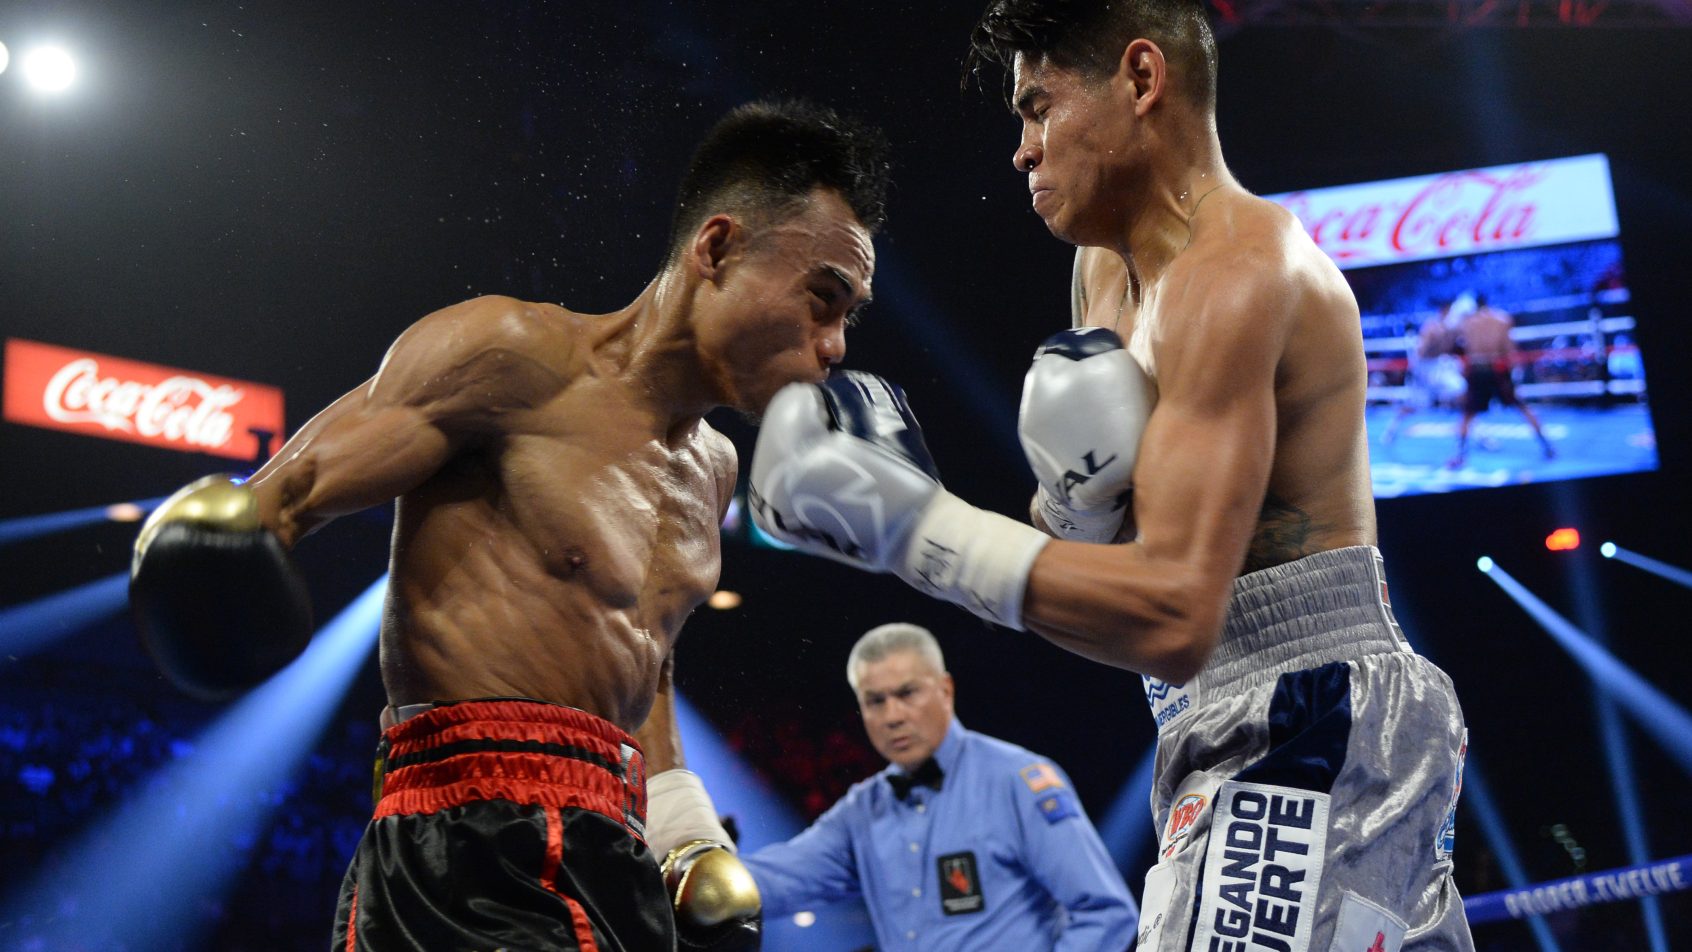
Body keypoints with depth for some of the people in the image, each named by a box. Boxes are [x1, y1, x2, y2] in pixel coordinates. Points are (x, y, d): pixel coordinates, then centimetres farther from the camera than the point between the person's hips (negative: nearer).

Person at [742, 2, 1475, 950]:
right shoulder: (1108, 270, 14)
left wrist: (911, 523, -22)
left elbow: (1175, 619, -26)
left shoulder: (1236, 273, -17)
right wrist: (1075, 496, -7)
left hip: (1307, 736, -10)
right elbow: (1110, 552, 17)